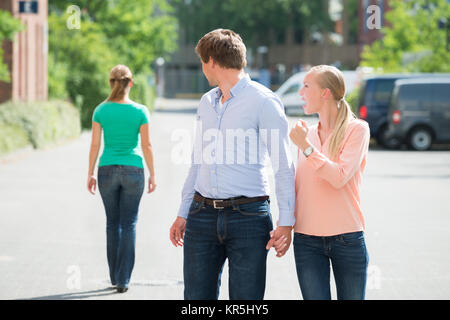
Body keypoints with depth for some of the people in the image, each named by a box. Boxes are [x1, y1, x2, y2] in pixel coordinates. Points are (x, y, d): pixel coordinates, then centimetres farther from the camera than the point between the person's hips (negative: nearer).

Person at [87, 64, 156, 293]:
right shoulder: (140, 111, -7)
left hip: (107, 170, 2)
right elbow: (147, 145, -5)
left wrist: (90, 174, 4)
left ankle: (115, 276, 19)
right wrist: (152, 175, 4)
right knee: (128, 225, 4)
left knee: (112, 223, 15)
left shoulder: (101, 111, -4)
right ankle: (123, 279, 0)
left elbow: (95, 144, -3)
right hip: (133, 170, -2)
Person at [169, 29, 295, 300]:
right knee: (197, 297, 3)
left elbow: (284, 166, -8)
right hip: (203, 215, 6)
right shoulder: (207, 102, 16)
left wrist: (286, 222, -14)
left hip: (248, 216, -6)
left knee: (246, 300, -3)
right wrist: (183, 213, 20)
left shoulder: (264, 102, -5)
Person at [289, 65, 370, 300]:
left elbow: (340, 177, -17)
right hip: (307, 239, 4)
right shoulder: (307, 133, 11)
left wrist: (306, 147, -17)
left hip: (347, 238, -4)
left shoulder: (357, 129, -4)